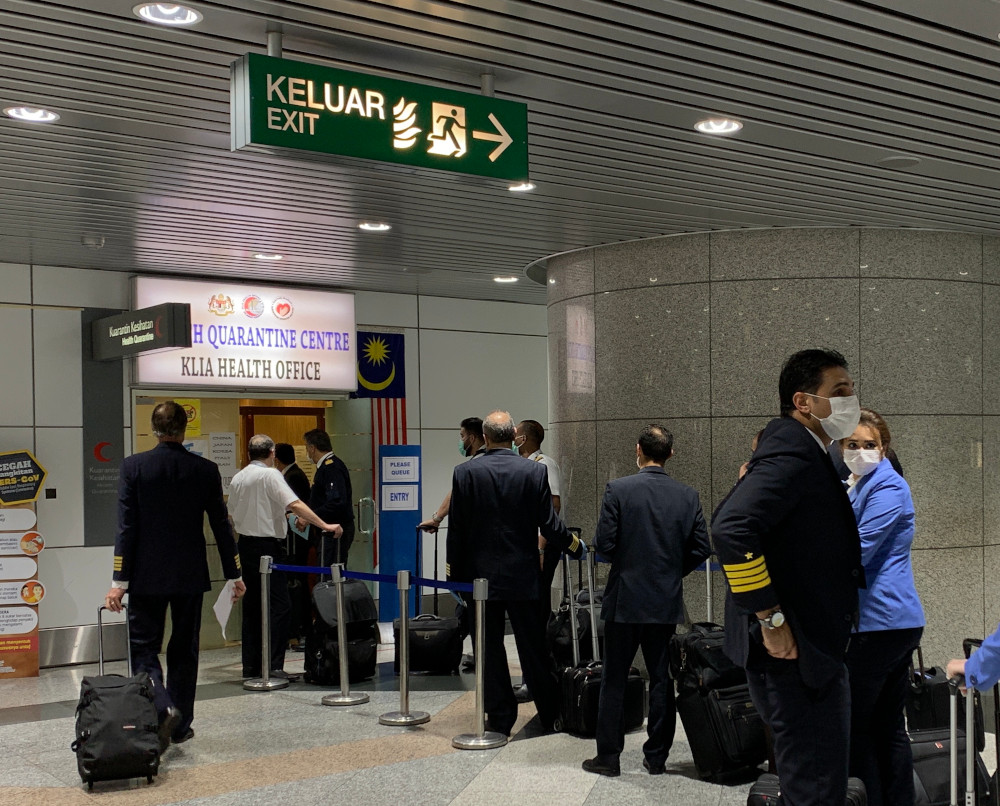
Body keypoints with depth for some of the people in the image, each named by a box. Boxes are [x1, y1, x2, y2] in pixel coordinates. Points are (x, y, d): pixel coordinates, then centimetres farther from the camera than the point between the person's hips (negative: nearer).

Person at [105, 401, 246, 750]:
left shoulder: (134, 467, -7)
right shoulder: (206, 470, -2)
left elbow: (126, 527, -9)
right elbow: (221, 526, 2)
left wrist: (119, 581, -7)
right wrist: (234, 574, 10)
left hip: (147, 577, -2)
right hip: (190, 577, 2)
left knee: (144, 649, 5)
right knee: (184, 651, 13)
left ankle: (163, 709, -18)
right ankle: (181, 725, 18)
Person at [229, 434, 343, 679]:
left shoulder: (237, 478, 10)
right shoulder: (270, 475, -11)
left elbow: (232, 514, 18)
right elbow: (294, 505, -21)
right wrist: (325, 525, -21)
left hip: (245, 546, 8)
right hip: (268, 546, -8)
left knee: (252, 605, 12)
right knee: (279, 606, -6)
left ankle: (251, 666, 16)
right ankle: (274, 665, -12)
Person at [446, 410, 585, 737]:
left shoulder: (465, 472, -7)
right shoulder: (534, 471, -7)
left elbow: (456, 528, -4)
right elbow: (548, 523, -5)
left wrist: (455, 571, 6)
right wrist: (574, 544, 14)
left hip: (480, 573, -1)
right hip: (523, 575, 1)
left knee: (490, 649, 7)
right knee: (533, 648, 10)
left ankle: (499, 718, 11)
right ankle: (550, 714, 20)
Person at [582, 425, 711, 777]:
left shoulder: (618, 490, -11)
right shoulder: (687, 496, -2)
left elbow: (604, 543, -13)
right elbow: (701, 547, -1)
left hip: (625, 599, -3)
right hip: (667, 601, 3)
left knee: (614, 680, 6)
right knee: (661, 678, 12)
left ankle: (608, 756, 11)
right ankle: (657, 756, 18)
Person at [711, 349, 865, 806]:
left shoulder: (805, 453, 14)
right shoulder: (791, 453, -18)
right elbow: (731, 529, -32)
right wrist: (772, 620, -26)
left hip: (812, 652, 10)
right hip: (795, 653, -10)